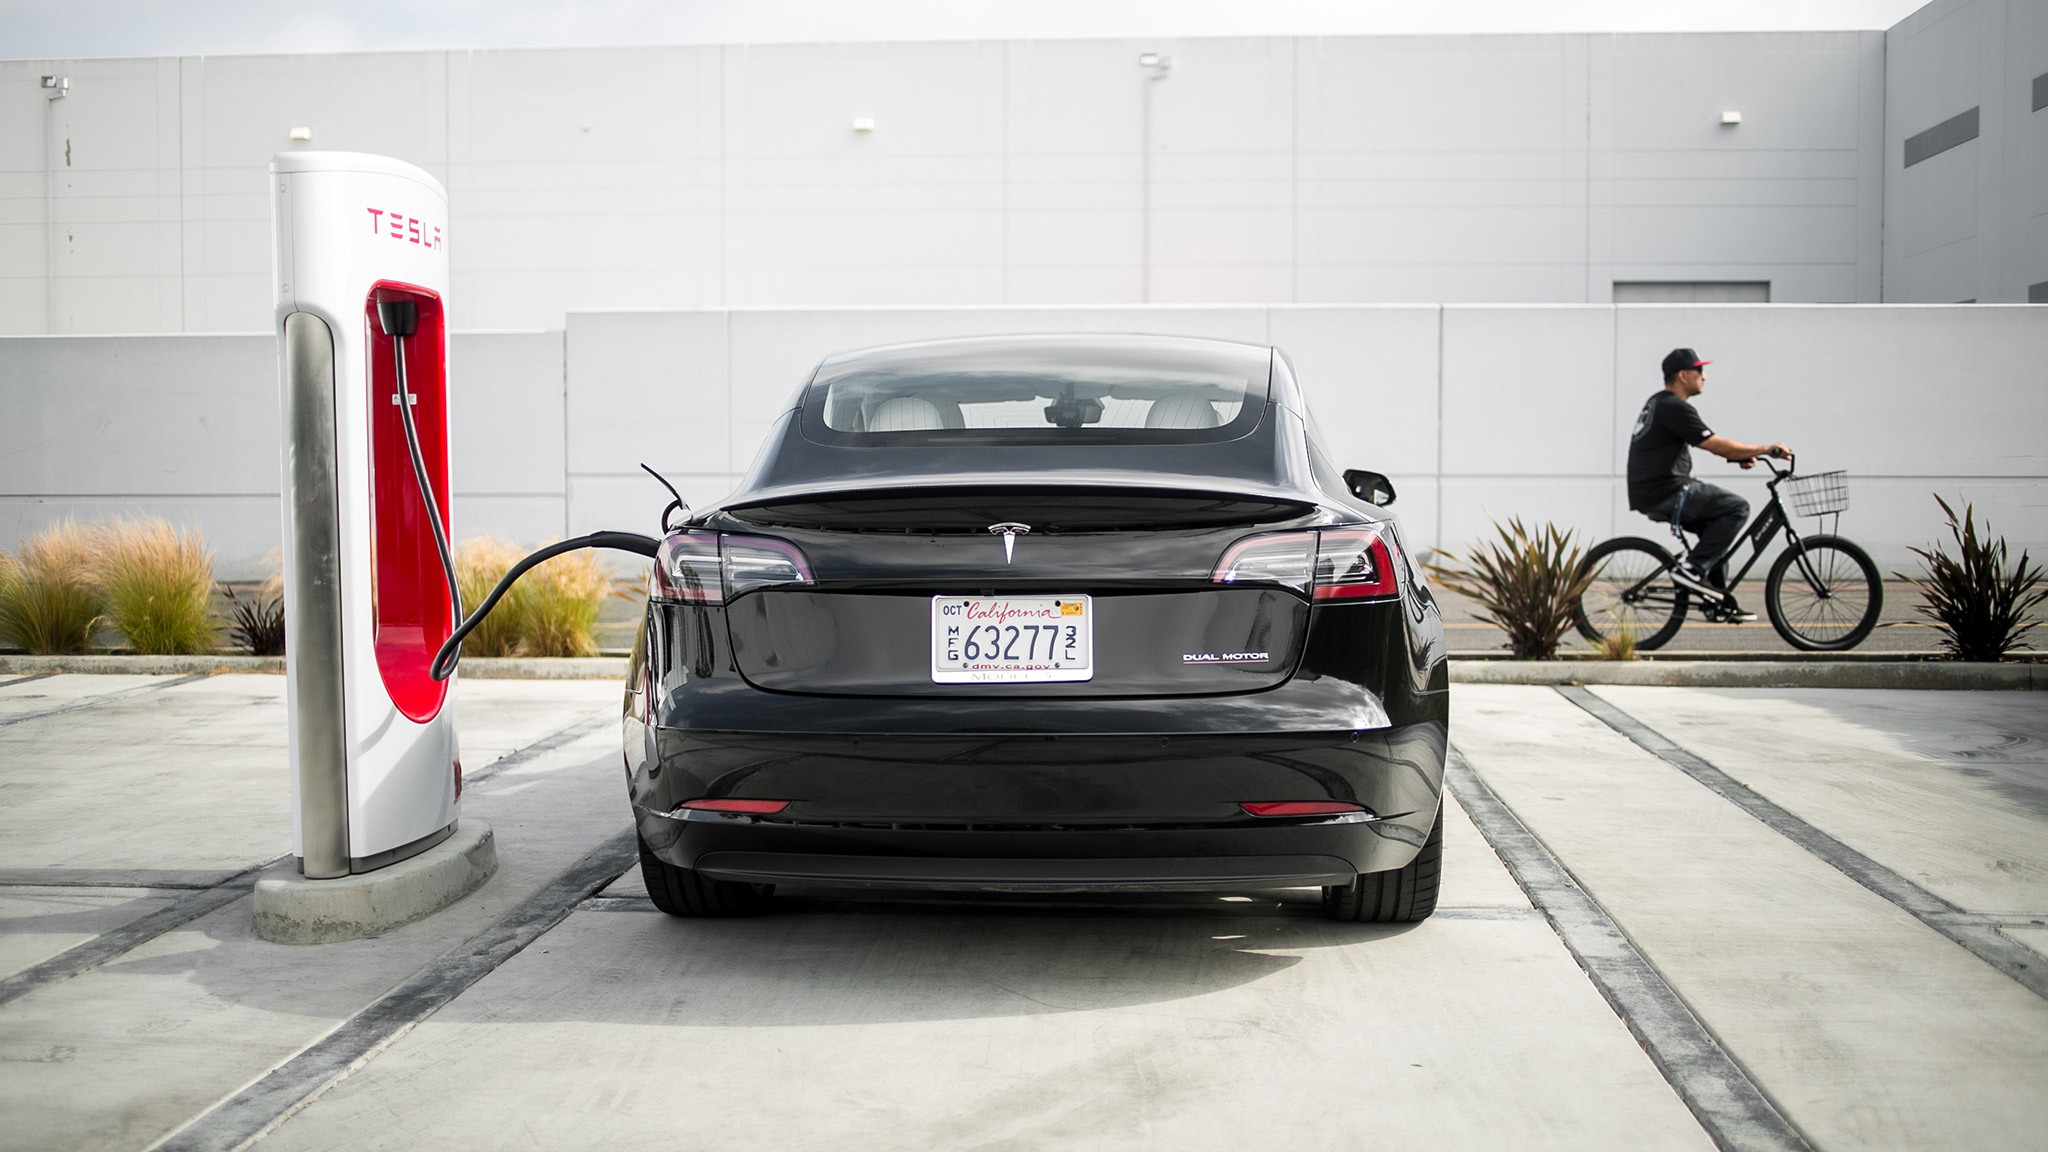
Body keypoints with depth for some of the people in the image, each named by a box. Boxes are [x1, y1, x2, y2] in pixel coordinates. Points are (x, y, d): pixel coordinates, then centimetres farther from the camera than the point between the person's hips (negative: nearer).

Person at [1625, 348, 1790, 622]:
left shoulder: (1659, 403, 17)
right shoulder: (1676, 408, -15)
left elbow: (1709, 442, 25)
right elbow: (1718, 446, -17)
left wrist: (1742, 455, 14)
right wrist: (1766, 449, -6)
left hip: (1651, 491, 11)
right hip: (1664, 493, -11)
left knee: (1716, 525, 21)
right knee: (1737, 507, -10)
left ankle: (1720, 604, 21)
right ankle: (1691, 568, -9)